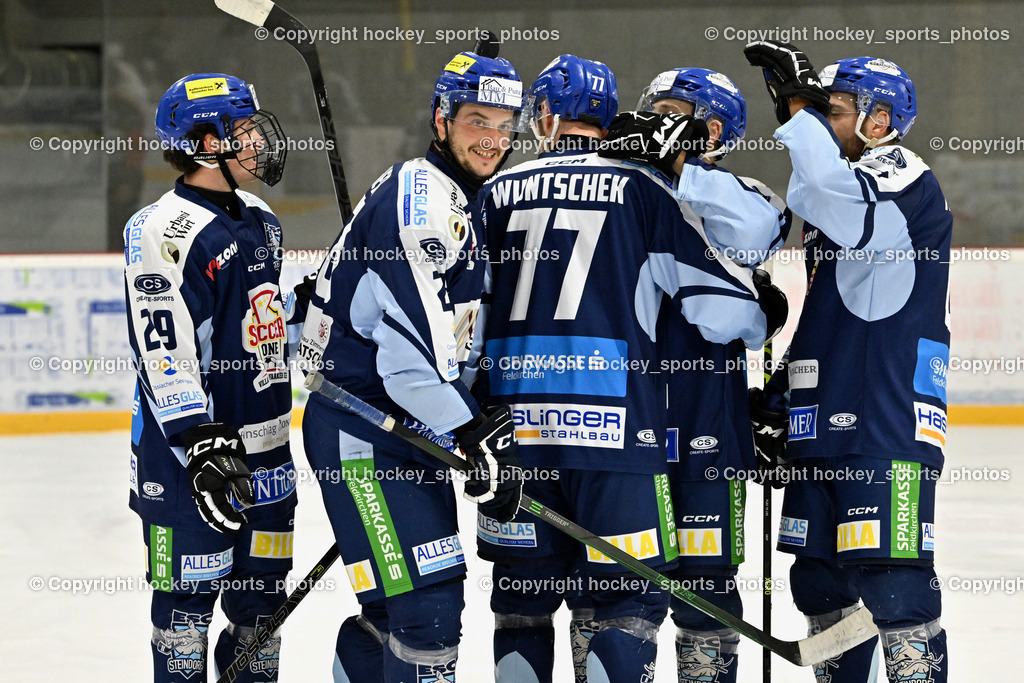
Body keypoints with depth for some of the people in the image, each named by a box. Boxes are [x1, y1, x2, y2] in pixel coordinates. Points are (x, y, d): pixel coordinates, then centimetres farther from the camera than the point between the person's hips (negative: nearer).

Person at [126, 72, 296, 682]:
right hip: (190, 455, -8)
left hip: (265, 451, 8)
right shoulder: (165, 232, -16)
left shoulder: (261, 222, 12)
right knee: (190, 594, -2)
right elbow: (165, 355, -21)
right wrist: (200, 449, -27)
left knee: (262, 595, 12)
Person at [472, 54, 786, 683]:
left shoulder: (498, 194, 10)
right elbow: (722, 307, -3)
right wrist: (758, 322, 19)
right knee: (632, 598, 2)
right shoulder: (642, 190, 1)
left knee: (522, 598, 14)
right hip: (613, 426, -3)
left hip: (513, 425, 3)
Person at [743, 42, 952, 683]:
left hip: (889, 425, -10)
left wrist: (799, 103, -23)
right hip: (824, 426, 10)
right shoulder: (841, 196, 22)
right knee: (823, 583, 14)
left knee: (893, 584, -12)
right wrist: (781, 397, 23)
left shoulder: (907, 185, -9)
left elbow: (835, 196, -32)